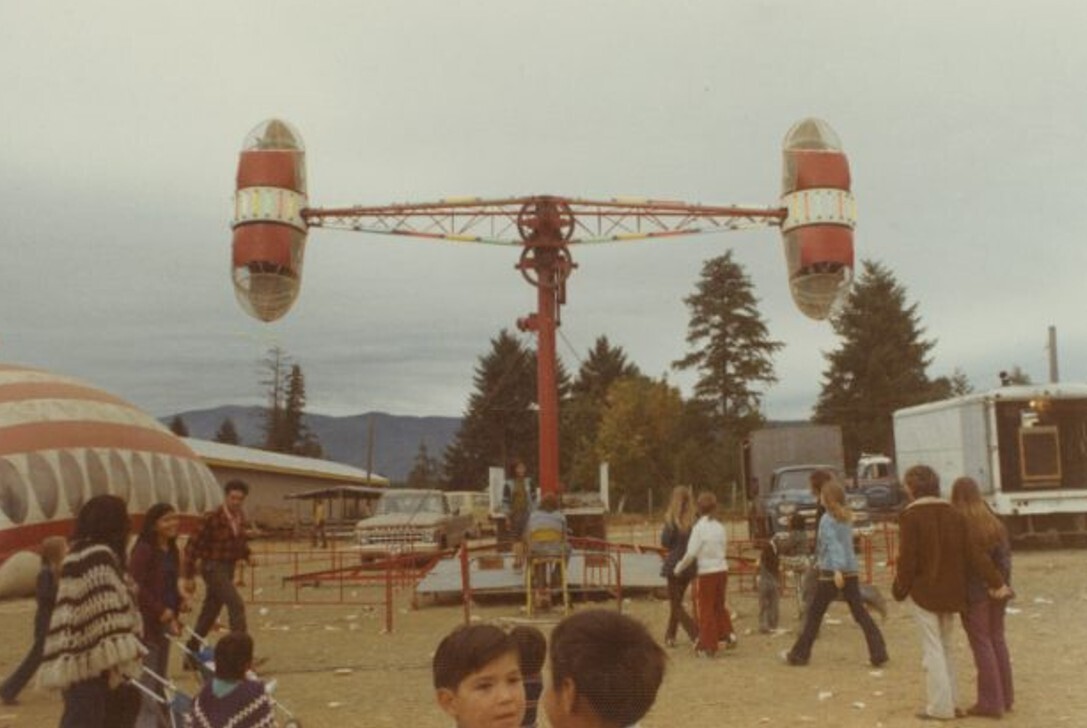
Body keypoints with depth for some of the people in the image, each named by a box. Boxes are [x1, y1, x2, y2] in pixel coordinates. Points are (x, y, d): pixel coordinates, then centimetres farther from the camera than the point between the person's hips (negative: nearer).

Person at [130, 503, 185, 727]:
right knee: (146, 680, -5)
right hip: (146, 622, -8)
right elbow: (137, 587, -20)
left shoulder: (172, 551, 10)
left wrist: (174, 615, 5)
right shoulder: (143, 550, -15)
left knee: (159, 679, 17)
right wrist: (162, 612, -19)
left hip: (165, 622, 8)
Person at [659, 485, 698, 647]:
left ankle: (696, 634, -12)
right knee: (677, 601, 21)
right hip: (690, 566, 5)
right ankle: (670, 636, 30)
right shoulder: (694, 520, -4)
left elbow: (665, 542, -12)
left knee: (676, 604, 4)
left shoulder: (672, 519, -14)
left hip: (675, 565, -5)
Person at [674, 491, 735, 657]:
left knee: (706, 608, 5)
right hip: (722, 569, 5)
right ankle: (728, 633, 7)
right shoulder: (719, 527, 3)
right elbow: (724, 548, 11)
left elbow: (691, 554, -14)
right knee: (719, 605, 21)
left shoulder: (699, 527, -13)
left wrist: (679, 568, -2)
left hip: (707, 572, -5)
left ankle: (708, 646, 10)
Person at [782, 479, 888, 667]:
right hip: (851, 571, 6)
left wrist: (837, 569, -33)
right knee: (860, 612, 7)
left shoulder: (827, 519, -10)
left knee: (814, 613, 5)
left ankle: (799, 654, 12)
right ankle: (878, 652, -2)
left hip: (831, 572, -6)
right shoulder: (847, 516, 11)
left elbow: (833, 544, -23)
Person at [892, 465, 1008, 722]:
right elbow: (973, 551, -2)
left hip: (923, 591, -6)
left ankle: (940, 707, 3)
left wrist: (899, 589, -3)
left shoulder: (910, 515, -13)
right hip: (951, 591, 6)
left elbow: (907, 558, -15)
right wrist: (995, 581, 0)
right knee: (945, 646, 18)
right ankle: (951, 702, 21)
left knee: (932, 650, 1)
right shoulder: (952, 513, 4)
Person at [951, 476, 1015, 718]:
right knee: (997, 639, 16)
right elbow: (1005, 559, 0)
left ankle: (991, 701, 6)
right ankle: (1006, 697, 24)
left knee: (982, 644, 2)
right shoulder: (994, 524, 2)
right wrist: (1004, 585, 4)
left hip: (972, 592, -5)